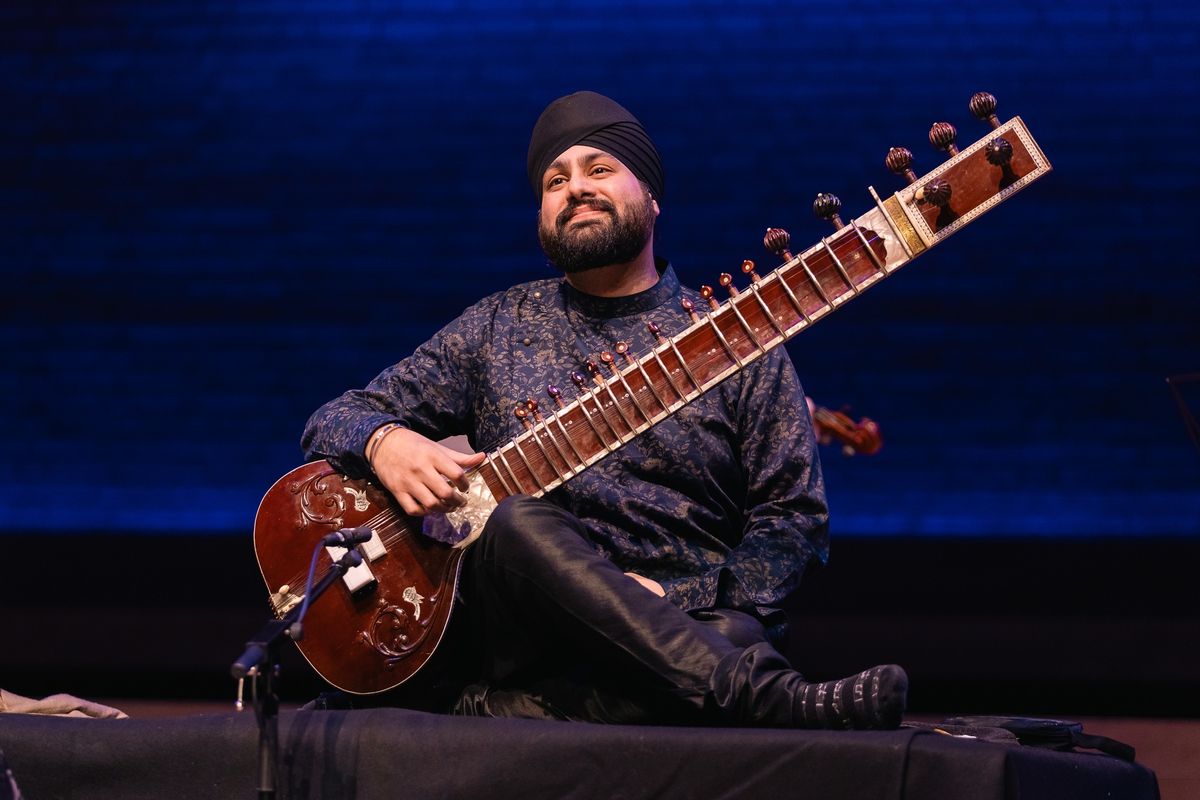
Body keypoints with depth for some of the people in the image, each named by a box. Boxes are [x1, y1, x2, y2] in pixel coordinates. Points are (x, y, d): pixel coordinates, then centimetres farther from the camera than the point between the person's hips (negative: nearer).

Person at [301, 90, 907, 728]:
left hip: (686, 624, -2)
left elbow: (793, 514, 7)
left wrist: (684, 602, -10)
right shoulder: (498, 328, 18)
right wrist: (385, 442, -7)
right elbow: (334, 421, 18)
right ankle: (765, 698, -46)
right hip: (525, 641, 2)